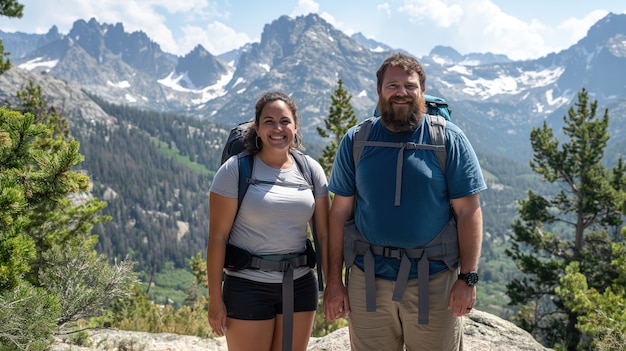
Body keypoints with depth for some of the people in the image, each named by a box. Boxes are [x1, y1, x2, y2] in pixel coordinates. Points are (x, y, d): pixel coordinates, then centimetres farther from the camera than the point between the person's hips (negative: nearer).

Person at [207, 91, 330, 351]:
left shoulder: (311, 169, 1)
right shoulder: (235, 170, -9)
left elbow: (325, 234, 4)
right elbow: (217, 237, -10)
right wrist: (215, 299, -11)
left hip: (300, 287, 4)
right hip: (248, 288, -3)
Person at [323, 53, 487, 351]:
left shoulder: (449, 139, -2)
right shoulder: (356, 141, 3)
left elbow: (468, 212, -3)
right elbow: (340, 213, 3)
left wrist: (468, 278, -9)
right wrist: (333, 280, 0)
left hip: (433, 280, -1)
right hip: (367, 280, 2)